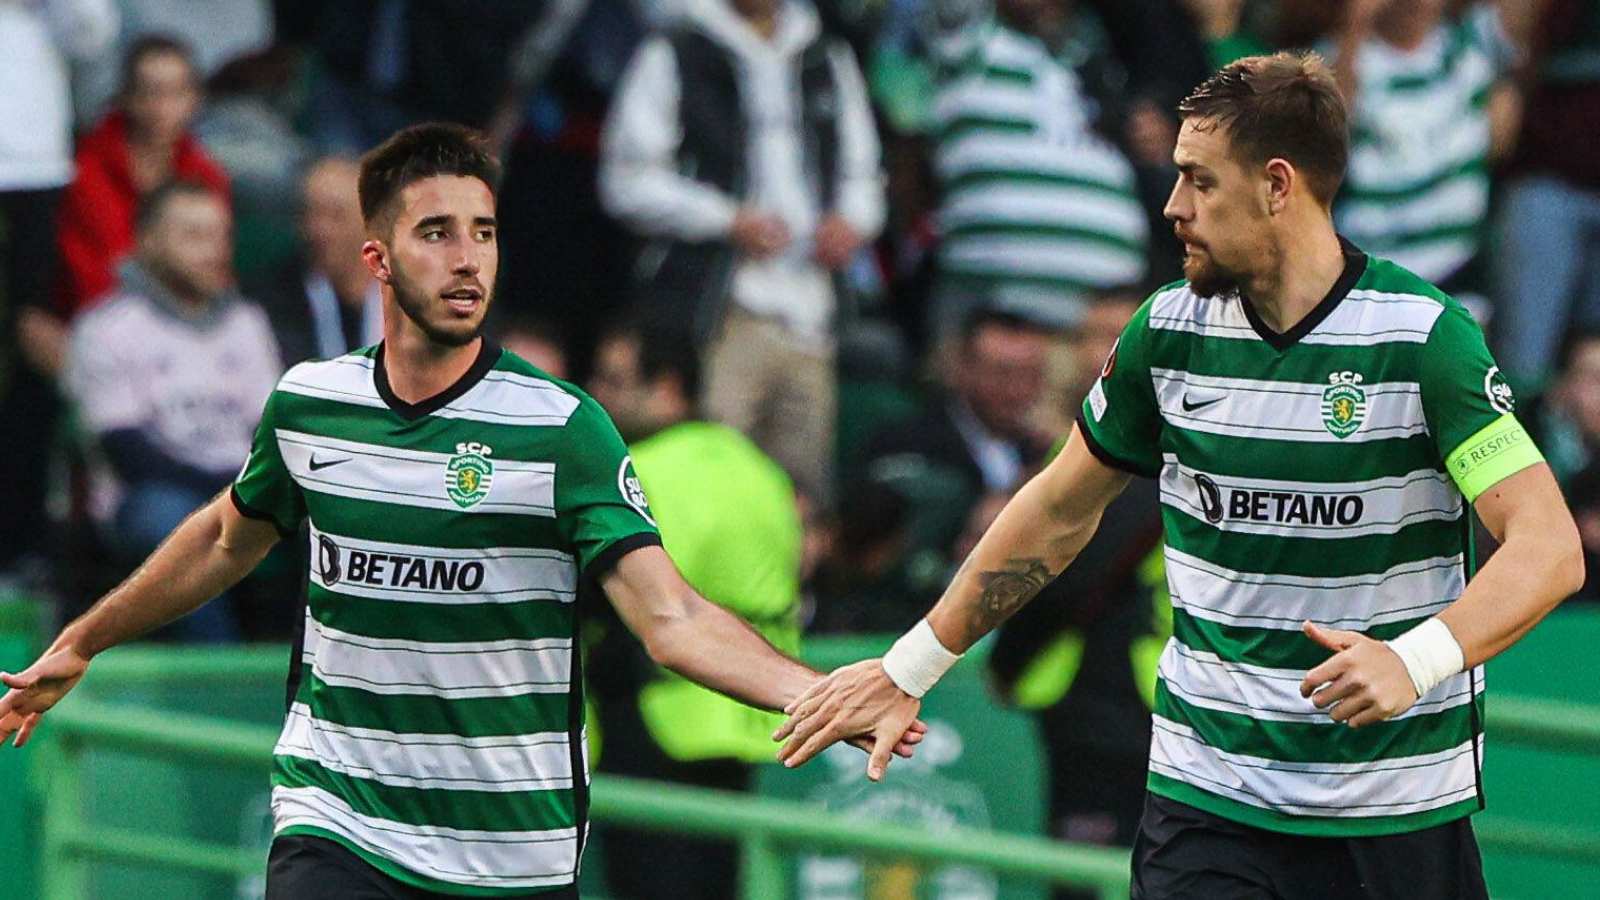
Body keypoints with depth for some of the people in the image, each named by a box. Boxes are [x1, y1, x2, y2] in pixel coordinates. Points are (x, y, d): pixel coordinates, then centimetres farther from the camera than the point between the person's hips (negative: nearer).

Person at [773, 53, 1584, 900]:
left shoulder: (1424, 336, -12)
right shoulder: (1168, 330, 3)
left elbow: (1549, 546, -18)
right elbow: (1060, 512, 18)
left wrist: (1414, 660, -34)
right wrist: (909, 669, 19)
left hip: (1400, 815, -3)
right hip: (1206, 796, 3)